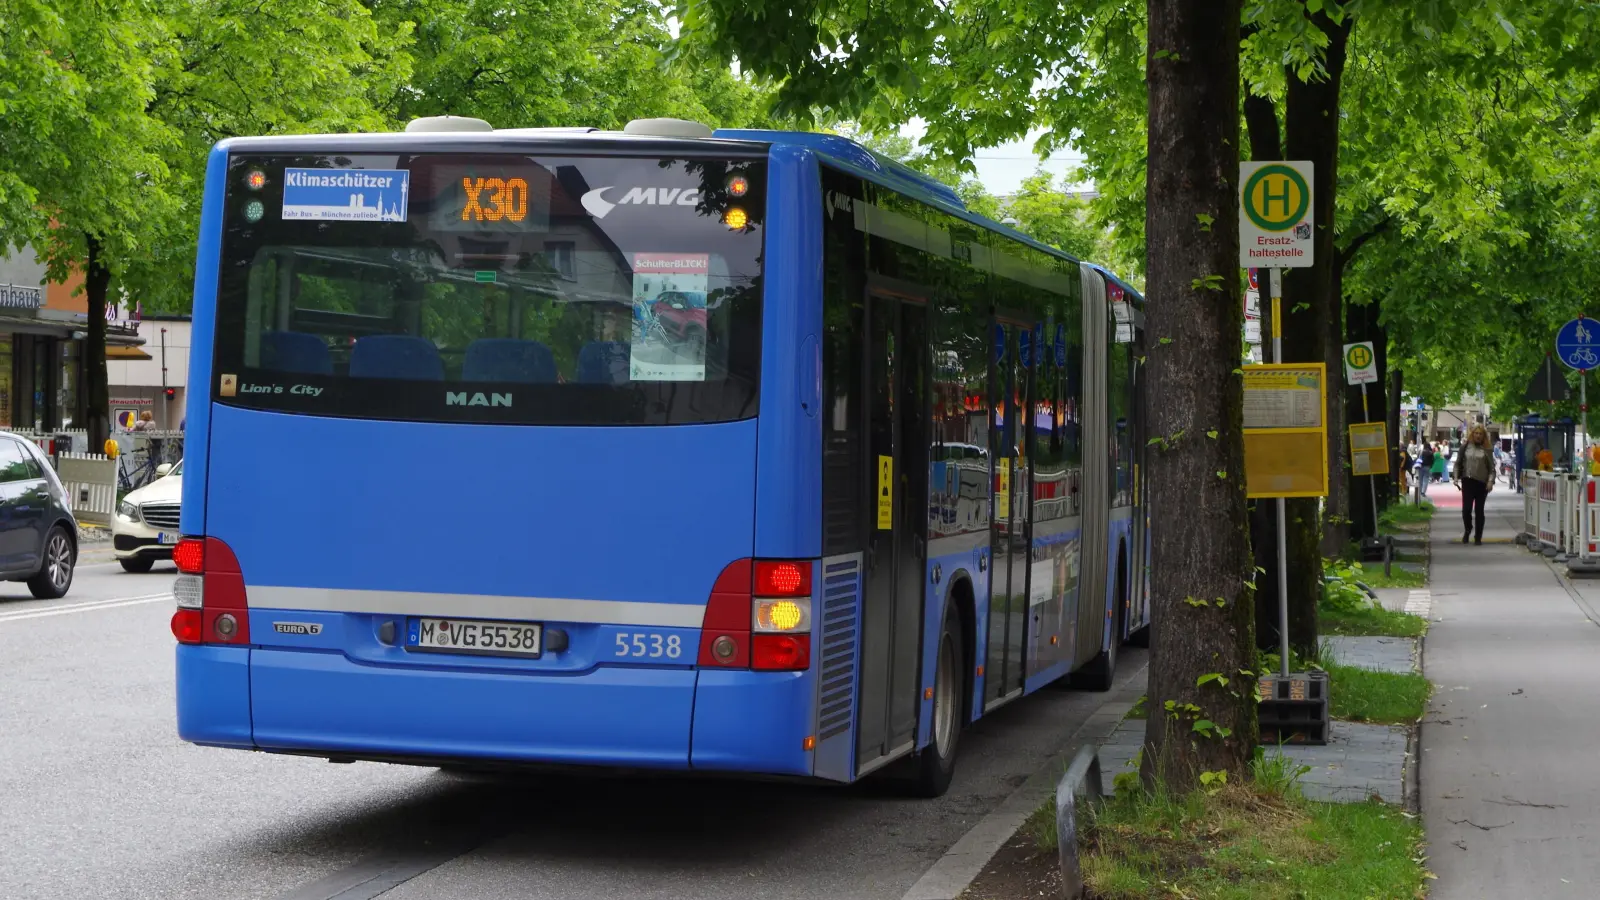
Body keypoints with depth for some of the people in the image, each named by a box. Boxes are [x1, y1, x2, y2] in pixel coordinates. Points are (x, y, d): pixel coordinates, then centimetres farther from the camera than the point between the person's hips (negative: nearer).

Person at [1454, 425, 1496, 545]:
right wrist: (1456, 477, -1)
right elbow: (1458, 463, 10)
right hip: (1467, 481, 0)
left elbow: (1492, 467, 3)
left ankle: (1478, 537, 12)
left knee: (1479, 510, 3)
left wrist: (1490, 481, -10)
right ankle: (1467, 530, 17)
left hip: (1482, 483, 0)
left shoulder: (1486, 450, 5)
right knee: (1466, 508, -9)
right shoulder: (1465, 447, 7)